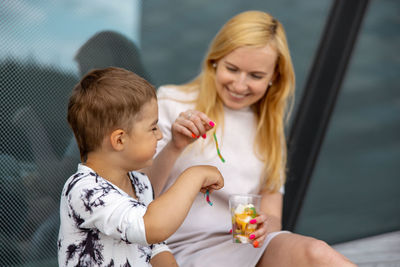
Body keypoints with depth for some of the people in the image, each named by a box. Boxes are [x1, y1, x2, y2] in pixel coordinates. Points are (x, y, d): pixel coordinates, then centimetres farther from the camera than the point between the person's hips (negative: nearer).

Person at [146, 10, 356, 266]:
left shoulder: (268, 129, 19)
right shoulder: (172, 104, 4)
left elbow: (273, 215, 15)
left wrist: (263, 224, -9)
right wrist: (174, 148, -20)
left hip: (249, 245, 5)